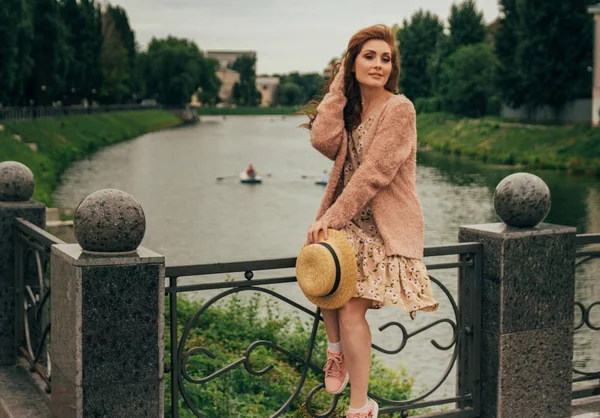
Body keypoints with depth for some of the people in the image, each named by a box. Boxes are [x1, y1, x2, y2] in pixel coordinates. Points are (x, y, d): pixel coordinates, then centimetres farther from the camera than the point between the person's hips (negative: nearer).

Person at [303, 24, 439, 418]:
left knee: (352, 308, -16)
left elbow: (374, 173, -17)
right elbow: (324, 141, -9)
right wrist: (339, 87, -3)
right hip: (350, 220, 6)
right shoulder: (351, 108, 12)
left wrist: (332, 218, -20)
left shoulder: (399, 108, -9)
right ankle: (337, 348, 2)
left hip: (385, 227, -6)